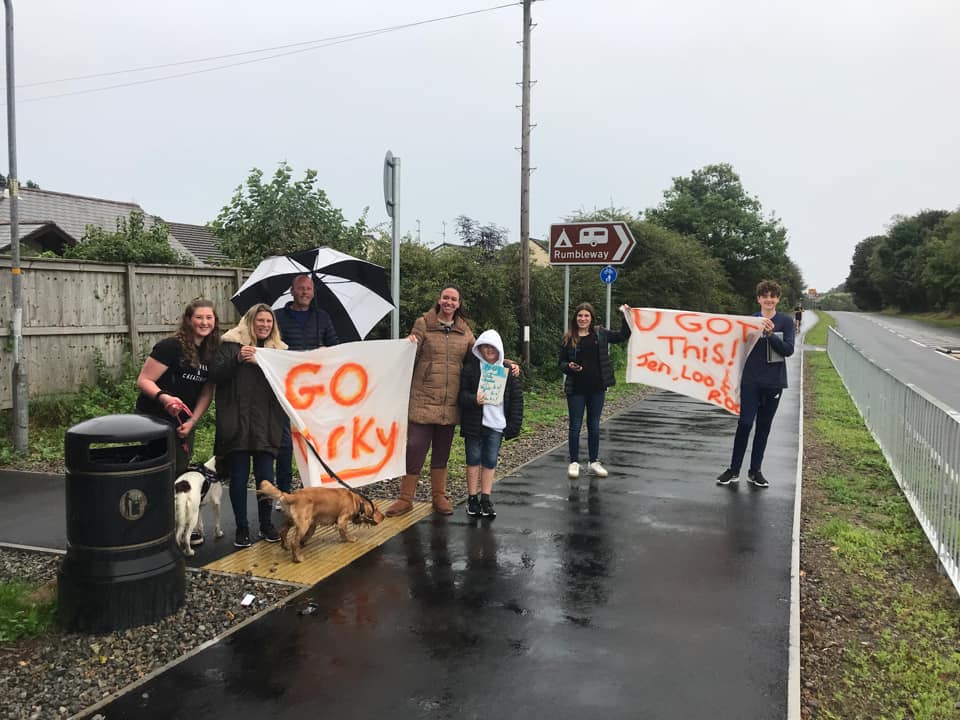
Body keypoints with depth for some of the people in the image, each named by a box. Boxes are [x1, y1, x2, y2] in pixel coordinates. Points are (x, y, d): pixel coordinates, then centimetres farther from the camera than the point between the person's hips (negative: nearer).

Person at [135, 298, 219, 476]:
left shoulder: (211, 352, 4)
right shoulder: (170, 346, -14)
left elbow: (206, 393, 4)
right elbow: (143, 381, -16)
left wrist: (192, 421, -7)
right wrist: (164, 397, -34)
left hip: (184, 423, 6)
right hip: (154, 419, -6)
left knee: (181, 469, 9)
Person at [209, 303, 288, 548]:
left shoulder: (277, 349, 13)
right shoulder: (231, 344, 2)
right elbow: (215, 375, -5)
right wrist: (237, 359, -19)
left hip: (266, 424, 3)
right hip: (236, 423, -2)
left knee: (265, 476, 4)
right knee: (238, 477, 2)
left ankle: (266, 524, 21)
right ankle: (242, 528, 15)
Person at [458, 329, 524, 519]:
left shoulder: (508, 370, 4)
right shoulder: (470, 367, -2)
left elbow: (517, 398, 5)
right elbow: (461, 392, -3)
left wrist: (514, 423, 0)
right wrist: (473, 400, -23)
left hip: (496, 424, 2)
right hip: (474, 423, -2)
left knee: (490, 461, 8)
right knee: (474, 459, 7)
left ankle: (486, 499, 17)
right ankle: (472, 498, 18)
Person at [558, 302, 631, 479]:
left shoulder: (600, 334, 4)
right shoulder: (568, 338, -1)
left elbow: (622, 336, 12)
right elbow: (561, 363, 3)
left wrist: (627, 317, 2)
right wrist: (569, 366, -18)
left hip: (597, 387, 2)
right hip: (576, 389, -2)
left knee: (594, 426, 11)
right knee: (575, 426, 3)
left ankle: (594, 462, 21)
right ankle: (574, 463, 14)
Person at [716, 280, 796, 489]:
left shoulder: (785, 321, -1)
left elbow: (788, 350, -10)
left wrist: (771, 334, -21)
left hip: (773, 382, 1)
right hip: (751, 381, 0)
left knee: (764, 426, 9)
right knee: (745, 423, -4)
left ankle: (755, 471, 19)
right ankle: (734, 470, 7)